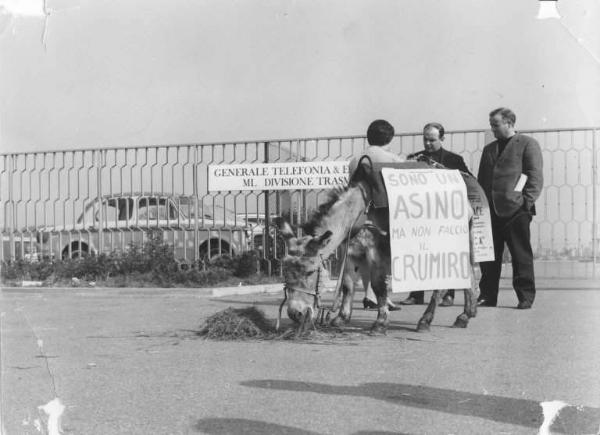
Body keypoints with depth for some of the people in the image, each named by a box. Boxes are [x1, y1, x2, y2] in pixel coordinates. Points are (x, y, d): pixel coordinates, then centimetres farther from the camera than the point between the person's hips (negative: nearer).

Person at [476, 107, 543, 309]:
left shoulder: (528, 144, 3)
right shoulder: (489, 149, 22)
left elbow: (535, 177, -3)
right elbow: (481, 179, 23)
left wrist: (527, 201, -12)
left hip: (516, 209, -6)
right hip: (490, 210, 6)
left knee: (521, 255, -2)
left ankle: (526, 296, 5)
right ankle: (487, 295, 12)